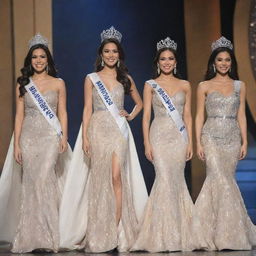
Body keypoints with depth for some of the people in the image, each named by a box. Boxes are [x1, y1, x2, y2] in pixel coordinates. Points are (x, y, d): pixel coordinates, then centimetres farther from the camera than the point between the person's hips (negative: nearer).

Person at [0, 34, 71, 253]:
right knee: (29, 183, 0)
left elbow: (62, 113, 6)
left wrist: (64, 137, -7)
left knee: (43, 180, -15)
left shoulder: (58, 83, 7)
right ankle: (29, 238, 6)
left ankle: (46, 237, -10)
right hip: (28, 137, 2)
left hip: (50, 137, -2)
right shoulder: (23, 85, 10)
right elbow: (19, 115, 8)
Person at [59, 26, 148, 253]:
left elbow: (139, 102, 24)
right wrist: (85, 137, -5)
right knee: (100, 179, -2)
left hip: (119, 131, 1)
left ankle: (117, 230, -9)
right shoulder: (92, 79, 7)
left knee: (116, 177, -11)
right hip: (98, 130, -1)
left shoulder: (125, 78, 11)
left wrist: (131, 116, 5)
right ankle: (99, 235, 4)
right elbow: (87, 109, 4)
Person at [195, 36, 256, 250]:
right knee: (221, 181, -12)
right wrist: (198, 142, -3)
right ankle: (228, 232, -4)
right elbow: (199, 116, 4)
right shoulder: (204, 86, 4)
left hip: (232, 139, 2)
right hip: (212, 138, -2)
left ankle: (226, 231, 13)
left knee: (223, 181, 2)